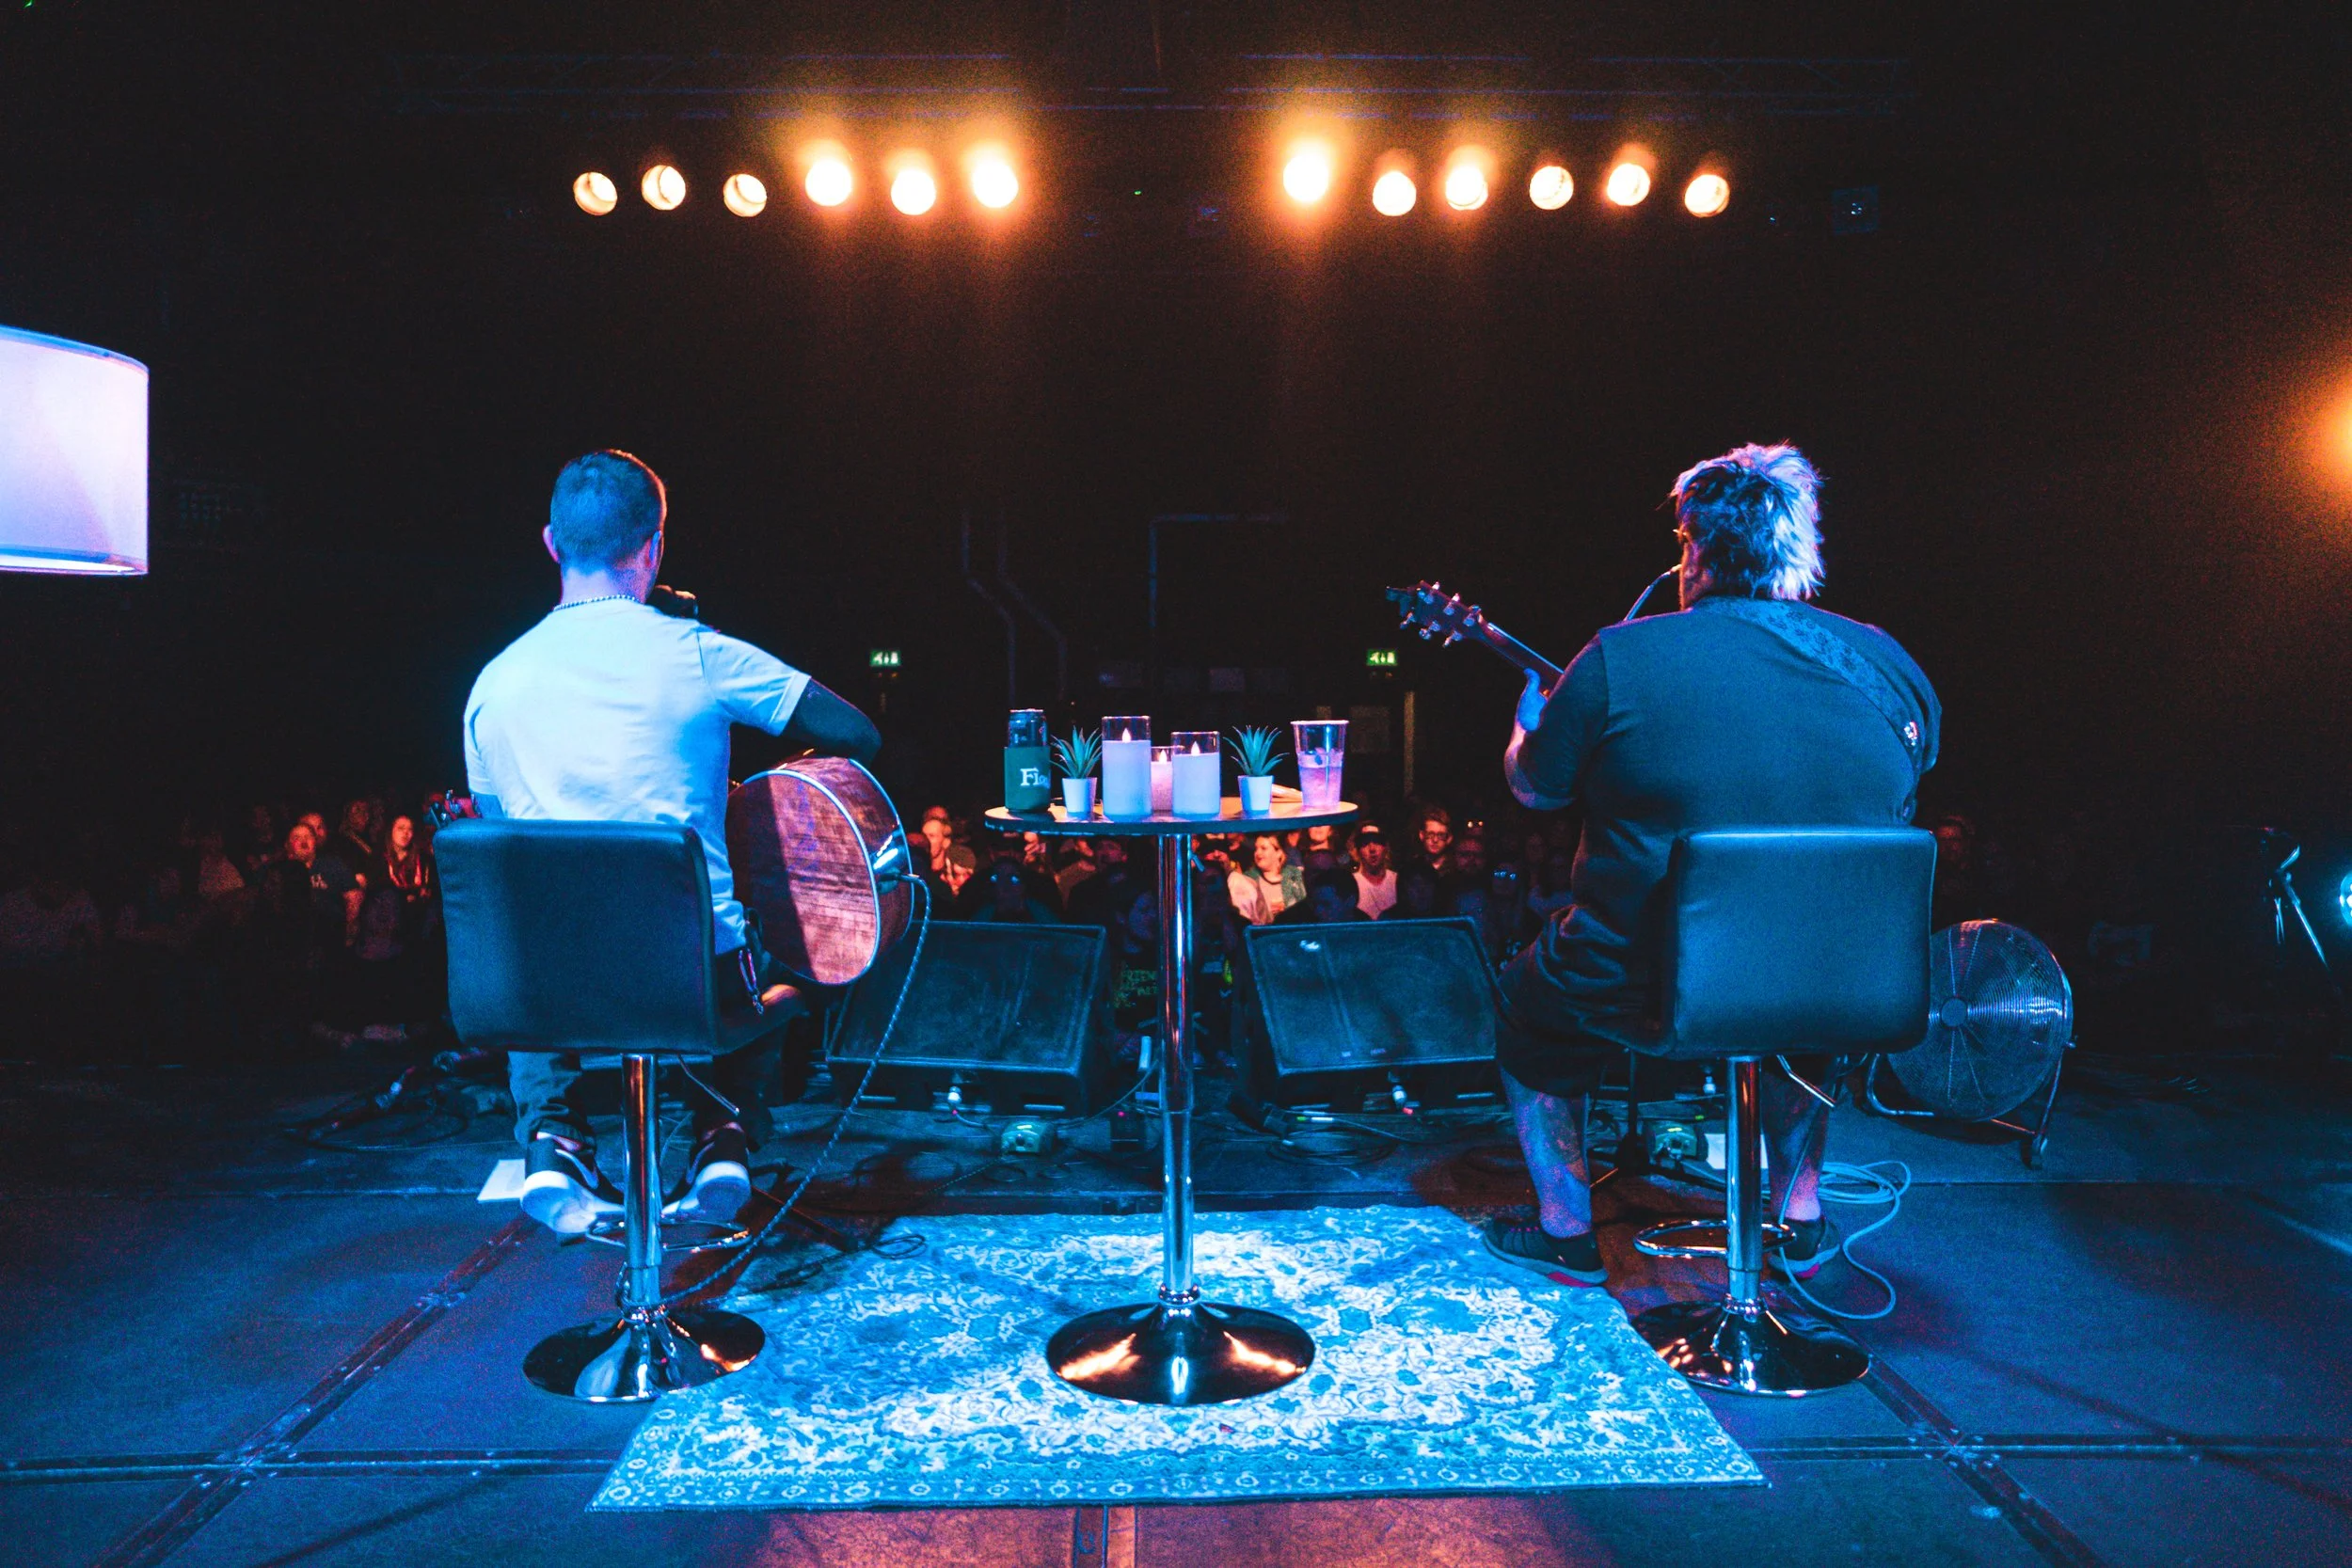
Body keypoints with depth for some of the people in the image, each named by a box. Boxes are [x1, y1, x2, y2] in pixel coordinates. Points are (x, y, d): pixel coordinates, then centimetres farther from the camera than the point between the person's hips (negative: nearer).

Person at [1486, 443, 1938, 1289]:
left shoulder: (1621, 660, -14)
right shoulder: (1889, 664, -1)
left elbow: (1533, 786, 1)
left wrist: (1528, 720, 24)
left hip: (1650, 992, -4)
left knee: (1530, 995, 27)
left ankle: (1565, 1229, 37)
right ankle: (1802, 1219, 43)